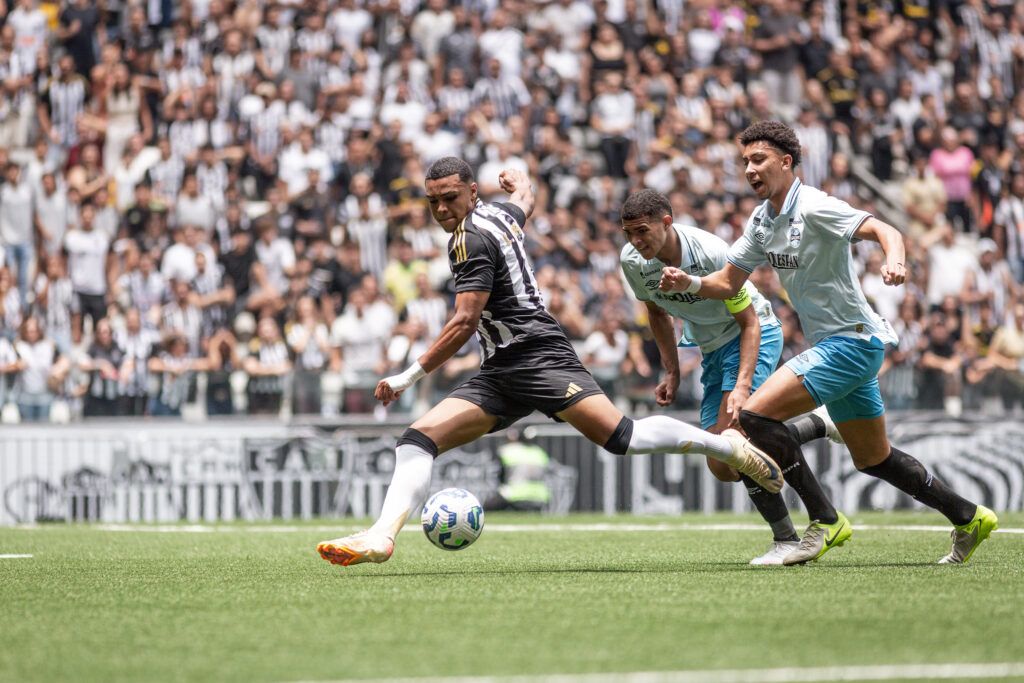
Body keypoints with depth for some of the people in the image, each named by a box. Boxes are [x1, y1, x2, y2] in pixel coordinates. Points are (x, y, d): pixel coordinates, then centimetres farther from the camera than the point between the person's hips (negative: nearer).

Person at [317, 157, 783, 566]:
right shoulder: (501, 214, 15)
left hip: (539, 357, -10)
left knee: (619, 437, -22)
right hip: (499, 374, 10)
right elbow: (524, 199, 42)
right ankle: (382, 536, -19)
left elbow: (465, 322, -18)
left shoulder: (472, 238, -11)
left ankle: (725, 445, -5)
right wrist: (517, 180, 67)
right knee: (420, 438, -5)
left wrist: (410, 376, -16)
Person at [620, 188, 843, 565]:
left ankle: (786, 540, -18)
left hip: (755, 336, -7)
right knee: (722, 467, -1)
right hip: (712, 348, 7)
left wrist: (742, 386, -35)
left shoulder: (712, 253, -29)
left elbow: (750, 323, -24)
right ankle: (818, 425, 18)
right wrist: (672, 373, 9)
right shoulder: (632, 261, -12)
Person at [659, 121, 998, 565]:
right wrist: (689, 282, -8)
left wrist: (894, 262, -48)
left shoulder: (815, 208, -17)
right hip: (833, 345, 10)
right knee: (872, 459, 18)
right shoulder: (762, 221, 9)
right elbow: (728, 283, 12)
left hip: (851, 341, -10)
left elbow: (885, 231, -26)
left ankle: (825, 521, -12)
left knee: (755, 414, -18)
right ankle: (968, 518, 30)